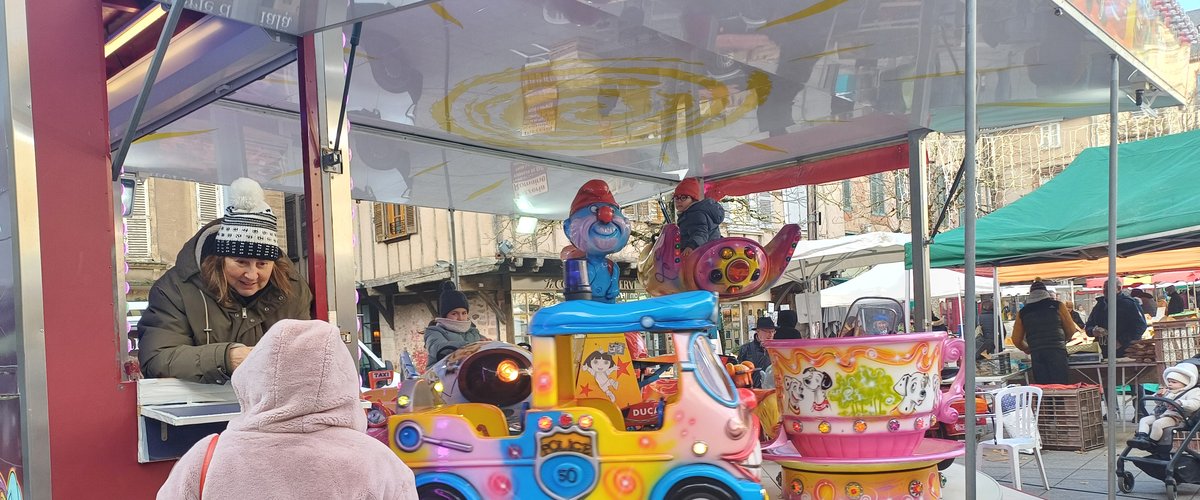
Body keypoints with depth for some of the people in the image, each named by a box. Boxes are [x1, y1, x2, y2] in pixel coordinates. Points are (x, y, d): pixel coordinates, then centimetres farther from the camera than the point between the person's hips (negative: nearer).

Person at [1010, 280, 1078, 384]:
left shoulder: (1022, 312, 13)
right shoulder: (1057, 305, 8)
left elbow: (1016, 340, 13)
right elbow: (1071, 330, 10)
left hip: (1036, 355, 2)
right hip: (1057, 352, -2)